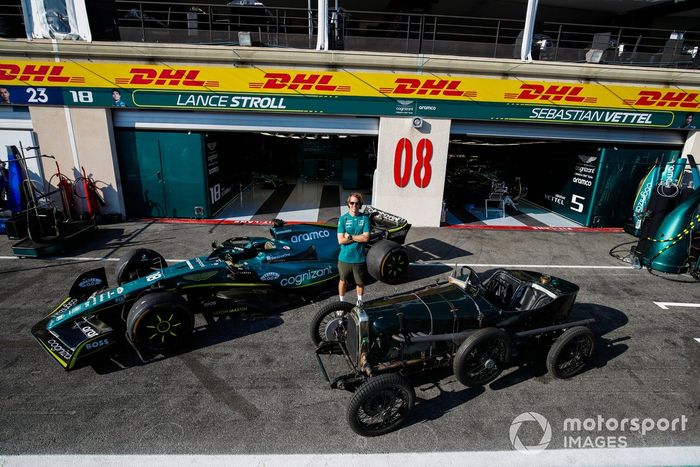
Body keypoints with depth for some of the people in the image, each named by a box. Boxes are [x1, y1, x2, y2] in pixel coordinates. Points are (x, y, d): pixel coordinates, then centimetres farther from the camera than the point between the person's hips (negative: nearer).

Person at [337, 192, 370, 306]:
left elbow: (366, 238, -13)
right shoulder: (343, 218, -7)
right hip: (345, 257, 0)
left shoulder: (365, 218, -5)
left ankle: (359, 301, 40)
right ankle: (342, 302, 37)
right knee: (343, 281, 16)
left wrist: (350, 236, -15)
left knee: (360, 282, 16)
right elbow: (341, 240, -13)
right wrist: (359, 237, -14)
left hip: (359, 258, 1)